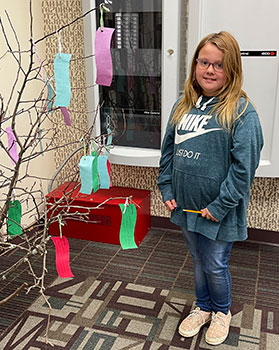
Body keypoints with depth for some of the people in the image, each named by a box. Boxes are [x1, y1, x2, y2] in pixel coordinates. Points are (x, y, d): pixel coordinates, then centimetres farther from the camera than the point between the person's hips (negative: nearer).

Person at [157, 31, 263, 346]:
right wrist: (166, 190, 4)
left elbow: (244, 164, -18)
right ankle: (202, 307, 44)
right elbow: (168, 150, 9)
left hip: (218, 211, -5)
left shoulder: (241, 111, -14)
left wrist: (221, 206, -18)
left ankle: (222, 312, 39)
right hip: (186, 205, 5)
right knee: (198, 260, 22)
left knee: (215, 265, 11)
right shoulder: (183, 104, 4)